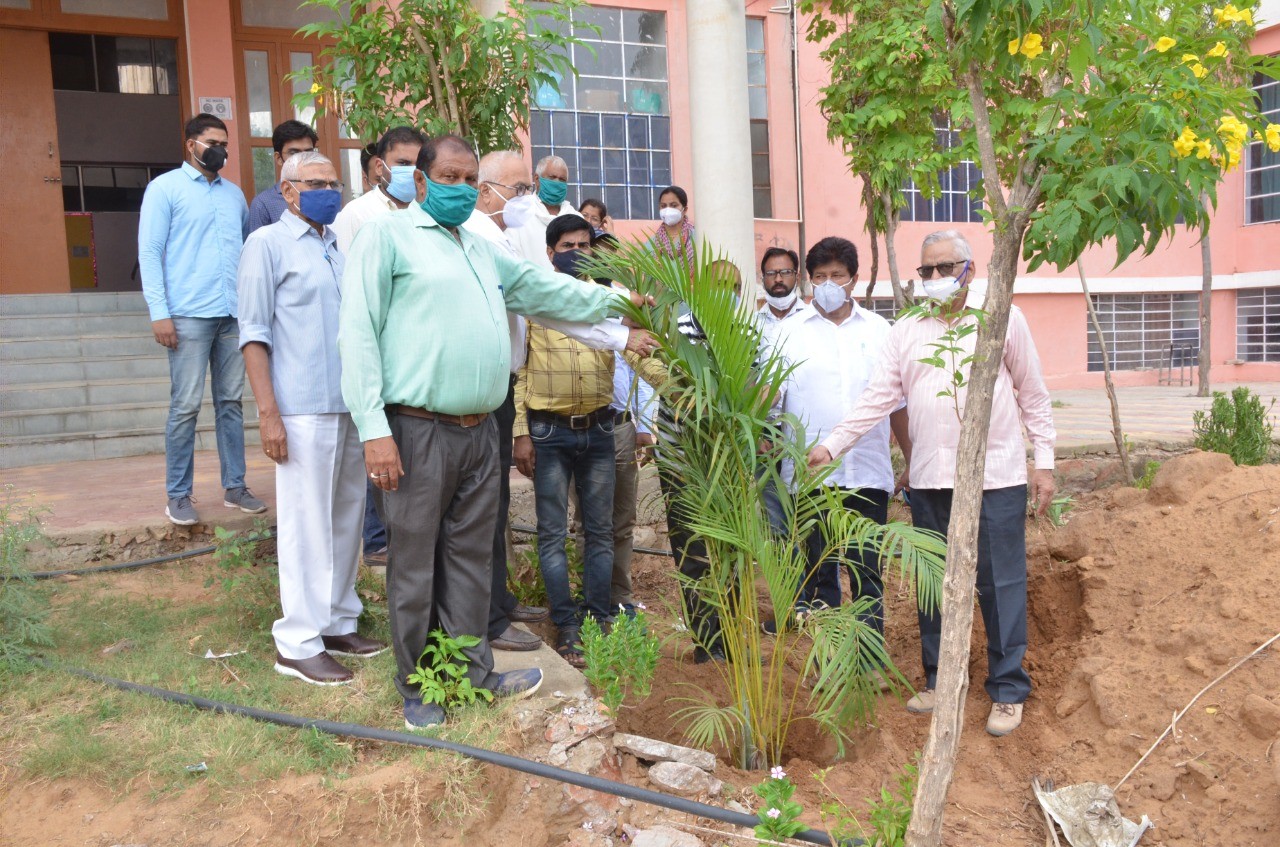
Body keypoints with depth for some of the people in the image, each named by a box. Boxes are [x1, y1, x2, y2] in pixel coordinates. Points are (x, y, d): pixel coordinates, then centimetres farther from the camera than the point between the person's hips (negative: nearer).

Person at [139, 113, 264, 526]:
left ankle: (235, 487, 15)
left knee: (231, 402, 8)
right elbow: (149, 252, -2)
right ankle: (178, 496, 6)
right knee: (186, 406, -3)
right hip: (189, 315, -4)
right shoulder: (165, 187, 4)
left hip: (234, 314, 4)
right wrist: (159, 312, -10)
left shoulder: (234, 193, 18)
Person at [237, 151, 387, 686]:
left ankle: (338, 623, 24)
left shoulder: (342, 246, 16)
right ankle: (298, 643, 8)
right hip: (304, 410, -6)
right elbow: (254, 334, -7)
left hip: (353, 406, 6)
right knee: (306, 526, -2)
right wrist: (268, 414, -13)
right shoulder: (268, 243, -2)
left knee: (346, 520, 11)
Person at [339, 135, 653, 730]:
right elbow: (358, 332, -9)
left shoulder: (482, 252, 20)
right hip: (418, 431, -6)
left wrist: (618, 299, 29)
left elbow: (546, 291, 31)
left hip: (480, 431, 7)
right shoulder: (387, 236, -2)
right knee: (414, 563, 4)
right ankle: (417, 688, 19)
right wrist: (374, 429, -17)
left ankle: (474, 672, 27)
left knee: (471, 557, 14)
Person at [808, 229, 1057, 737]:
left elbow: (1033, 395, 6)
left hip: (996, 479, -3)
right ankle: (939, 680, 26)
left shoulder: (1004, 319, 2)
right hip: (929, 480, 3)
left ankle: (1008, 690, 15)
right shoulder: (906, 330, 9)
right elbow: (879, 398, 3)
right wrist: (831, 445, -7)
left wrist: (1044, 462, 2)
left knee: (1001, 586, 2)